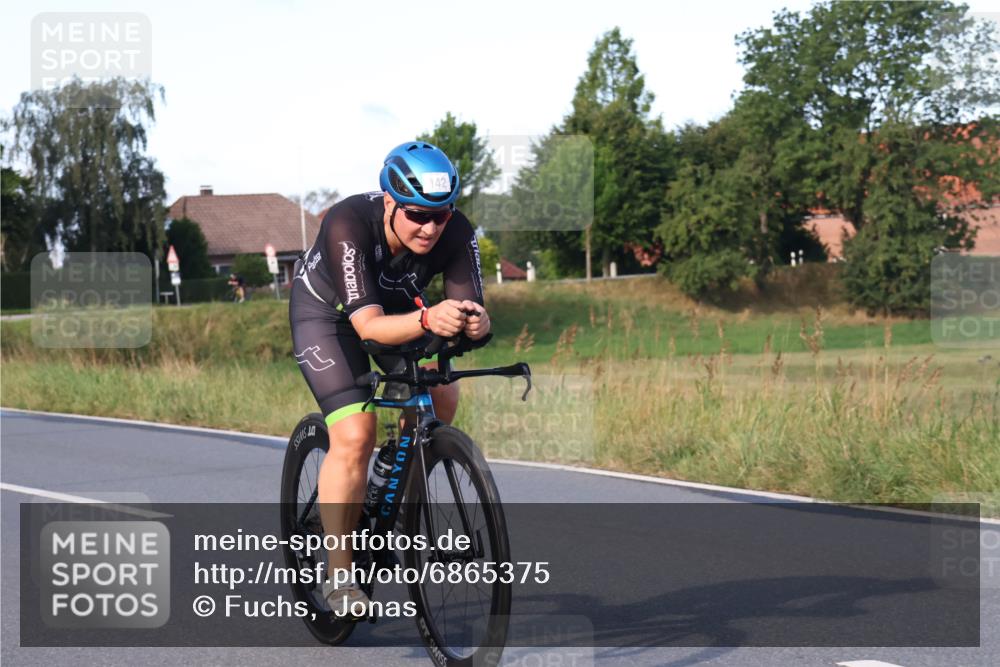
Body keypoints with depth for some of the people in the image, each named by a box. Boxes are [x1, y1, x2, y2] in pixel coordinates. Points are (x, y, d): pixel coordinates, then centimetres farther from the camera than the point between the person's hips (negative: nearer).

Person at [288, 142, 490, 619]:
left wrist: (476, 323, -55)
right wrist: (428, 320, -64)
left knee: (441, 398, -16)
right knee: (355, 435, -19)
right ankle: (339, 576, -9)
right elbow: (369, 325, -46)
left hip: (396, 306, 5)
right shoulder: (348, 225, -38)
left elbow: (470, 308, -31)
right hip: (326, 310, -5)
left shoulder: (455, 234, -27)